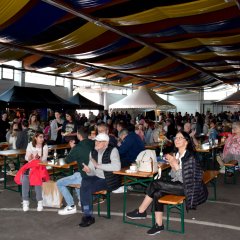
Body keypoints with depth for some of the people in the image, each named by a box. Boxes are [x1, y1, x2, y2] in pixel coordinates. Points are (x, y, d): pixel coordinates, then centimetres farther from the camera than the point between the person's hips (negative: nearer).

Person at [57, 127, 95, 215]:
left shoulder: (78, 148, -20)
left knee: (59, 183, 2)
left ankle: (71, 206, 3)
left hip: (84, 176, -8)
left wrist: (72, 148, 4)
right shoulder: (93, 144, 0)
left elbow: (67, 160, -7)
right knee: (75, 174, 36)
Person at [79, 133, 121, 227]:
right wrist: (89, 171, -15)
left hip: (109, 180, -6)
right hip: (97, 177, 6)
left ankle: (88, 216, -3)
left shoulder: (112, 151, -10)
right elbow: (92, 172, 10)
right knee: (84, 181, -24)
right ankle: (87, 215, -13)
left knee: (86, 188, -23)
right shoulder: (93, 152, 9)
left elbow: (117, 166, -26)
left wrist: (98, 165, -24)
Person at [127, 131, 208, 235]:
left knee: (155, 184, -19)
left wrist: (176, 165, -22)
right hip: (178, 184, 7)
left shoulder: (190, 157, -15)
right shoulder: (176, 154, 8)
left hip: (187, 187, -7)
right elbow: (173, 176, 8)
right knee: (157, 193, -18)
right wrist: (172, 166, -10)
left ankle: (141, 211, -3)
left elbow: (186, 179, -18)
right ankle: (159, 224, -8)